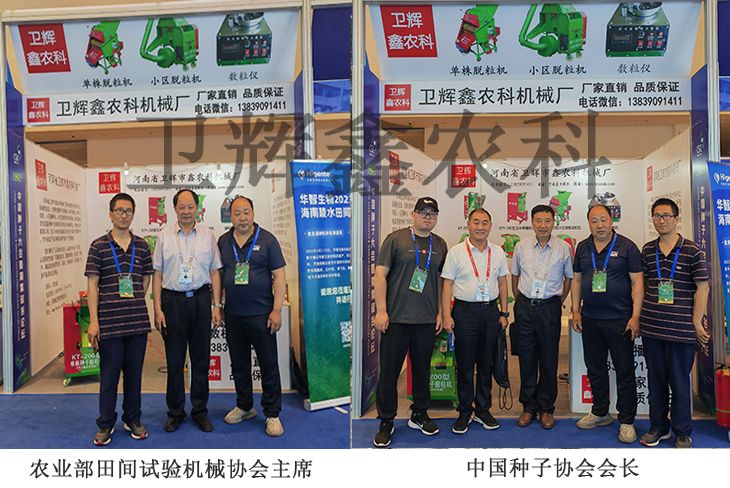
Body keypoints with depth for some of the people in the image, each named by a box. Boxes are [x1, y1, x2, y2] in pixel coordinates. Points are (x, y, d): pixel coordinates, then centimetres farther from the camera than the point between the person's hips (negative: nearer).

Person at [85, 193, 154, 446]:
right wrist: (93, 320, -9)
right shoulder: (99, 245, -1)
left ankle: (133, 419, 27)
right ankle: (106, 424, 22)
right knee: (109, 374, 7)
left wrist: (133, 302, 5)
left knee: (134, 372, 12)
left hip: (137, 320, 3)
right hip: (109, 321, -2)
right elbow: (93, 284, -4)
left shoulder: (142, 245, 6)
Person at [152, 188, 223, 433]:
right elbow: (157, 274, 2)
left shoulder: (207, 235, 5)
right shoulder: (165, 235, 3)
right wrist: (157, 309, -3)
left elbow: (214, 272, 6)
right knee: (174, 360, 6)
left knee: (201, 358, 8)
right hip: (173, 300, -1)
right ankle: (175, 412, 22)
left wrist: (216, 306, 1)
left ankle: (200, 411, 22)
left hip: (201, 299, 1)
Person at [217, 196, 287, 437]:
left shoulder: (267, 240, -3)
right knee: (239, 365, 15)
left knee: (269, 365, 1)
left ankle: (272, 414, 14)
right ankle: (244, 407, 32)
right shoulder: (223, 242, 8)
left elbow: (279, 276, -6)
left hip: (261, 314, -4)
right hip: (233, 315, 4)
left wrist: (276, 310, -12)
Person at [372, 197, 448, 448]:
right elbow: (380, 274, -5)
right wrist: (381, 310, -11)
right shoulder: (396, 239, -1)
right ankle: (386, 422, 16)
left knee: (422, 369, 14)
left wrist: (440, 313, 9)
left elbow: (444, 281, 16)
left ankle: (419, 414, 31)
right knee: (389, 370, 3)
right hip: (396, 317, -3)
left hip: (427, 320, 4)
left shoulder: (440, 245, 11)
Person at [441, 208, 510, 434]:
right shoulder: (456, 252, -2)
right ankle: (464, 412, 17)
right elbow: (447, 285, -4)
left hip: (491, 310, 3)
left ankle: (483, 410, 25)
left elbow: (502, 283, 12)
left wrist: (504, 313, 7)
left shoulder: (497, 252, 8)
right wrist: (446, 316, -10)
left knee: (486, 364, 11)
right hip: (465, 311, -3)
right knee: (465, 365, 4)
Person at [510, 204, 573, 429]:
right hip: (525, 307, 1)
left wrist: (558, 302, 7)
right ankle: (529, 407, 21)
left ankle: (546, 409, 21)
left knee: (549, 360, 6)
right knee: (526, 359, 8)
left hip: (550, 307, -1)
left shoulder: (564, 248, -1)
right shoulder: (521, 247, 3)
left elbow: (569, 278, 10)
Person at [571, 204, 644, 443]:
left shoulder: (626, 246, -5)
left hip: (620, 319, -4)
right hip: (590, 319, 5)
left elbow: (637, 282, -7)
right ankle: (600, 413, 29)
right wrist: (576, 312, 7)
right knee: (595, 368, 14)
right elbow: (576, 280, 13)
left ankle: (626, 421, 15)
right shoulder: (582, 248, 8)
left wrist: (635, 317, -13)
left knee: (624, 372, 3)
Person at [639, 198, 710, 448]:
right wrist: (639, 314, 9)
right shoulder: (647, 250, 7)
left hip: (681, 328, -4)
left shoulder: (692, 250, -5)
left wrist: (696, 322, -8)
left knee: (679, 381, 6)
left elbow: (702, 287, -5)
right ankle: (658, 426, 28)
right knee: (655, 379, 13)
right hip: (651, 326, 4)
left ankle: (682, 433, 23)